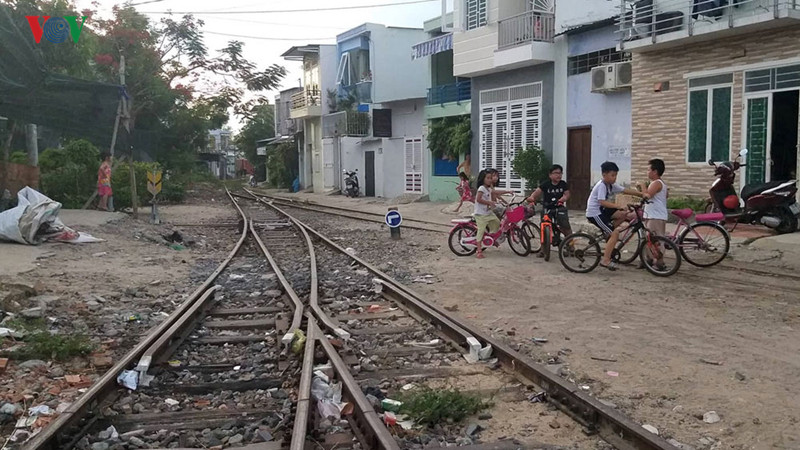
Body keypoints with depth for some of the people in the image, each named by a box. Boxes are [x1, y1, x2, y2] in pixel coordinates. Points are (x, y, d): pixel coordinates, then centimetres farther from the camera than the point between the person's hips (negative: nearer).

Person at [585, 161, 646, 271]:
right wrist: (619, 206, -37)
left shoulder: (611, 185, 7)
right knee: (615, 233, -14)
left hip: (601, 210, 9)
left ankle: (608, 234, 11)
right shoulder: (601, 186, -19)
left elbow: (626, 190, 4)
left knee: (623, 214, -1)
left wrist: (642, 194, -9)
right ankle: (606, 260, -11)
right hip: (594, 213, -9)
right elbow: (602, 202, -32)